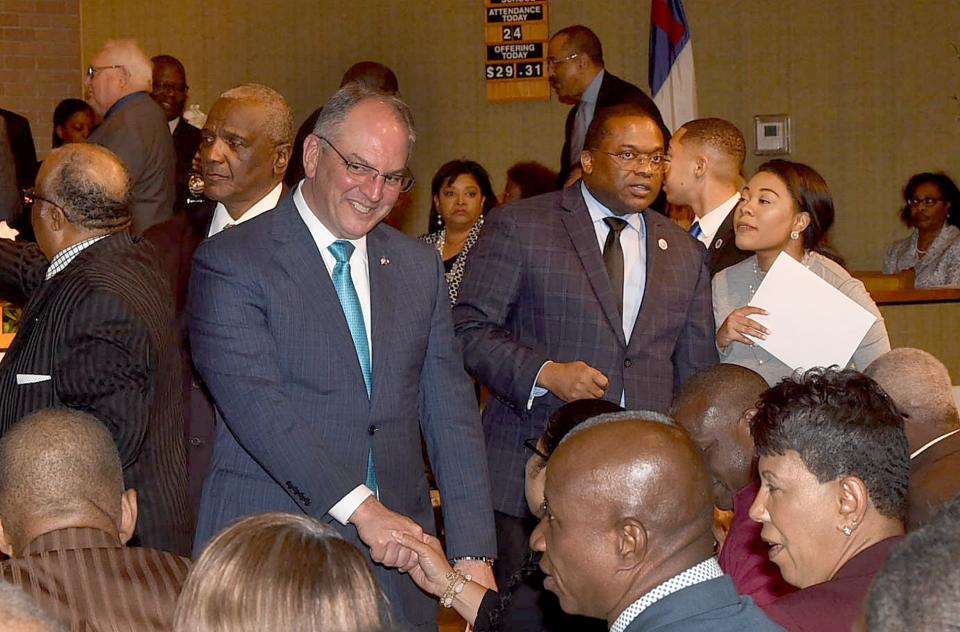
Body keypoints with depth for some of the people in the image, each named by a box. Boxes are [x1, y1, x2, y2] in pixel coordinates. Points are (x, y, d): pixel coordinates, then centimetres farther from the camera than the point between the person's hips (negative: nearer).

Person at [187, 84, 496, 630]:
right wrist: (360, 508, -26)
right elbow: (255, 402, -18)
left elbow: (450, 411, 6)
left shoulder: (419, 266, 11)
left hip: (397, 563, 5)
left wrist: (473, 554, -5)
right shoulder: (231, 263, -6)